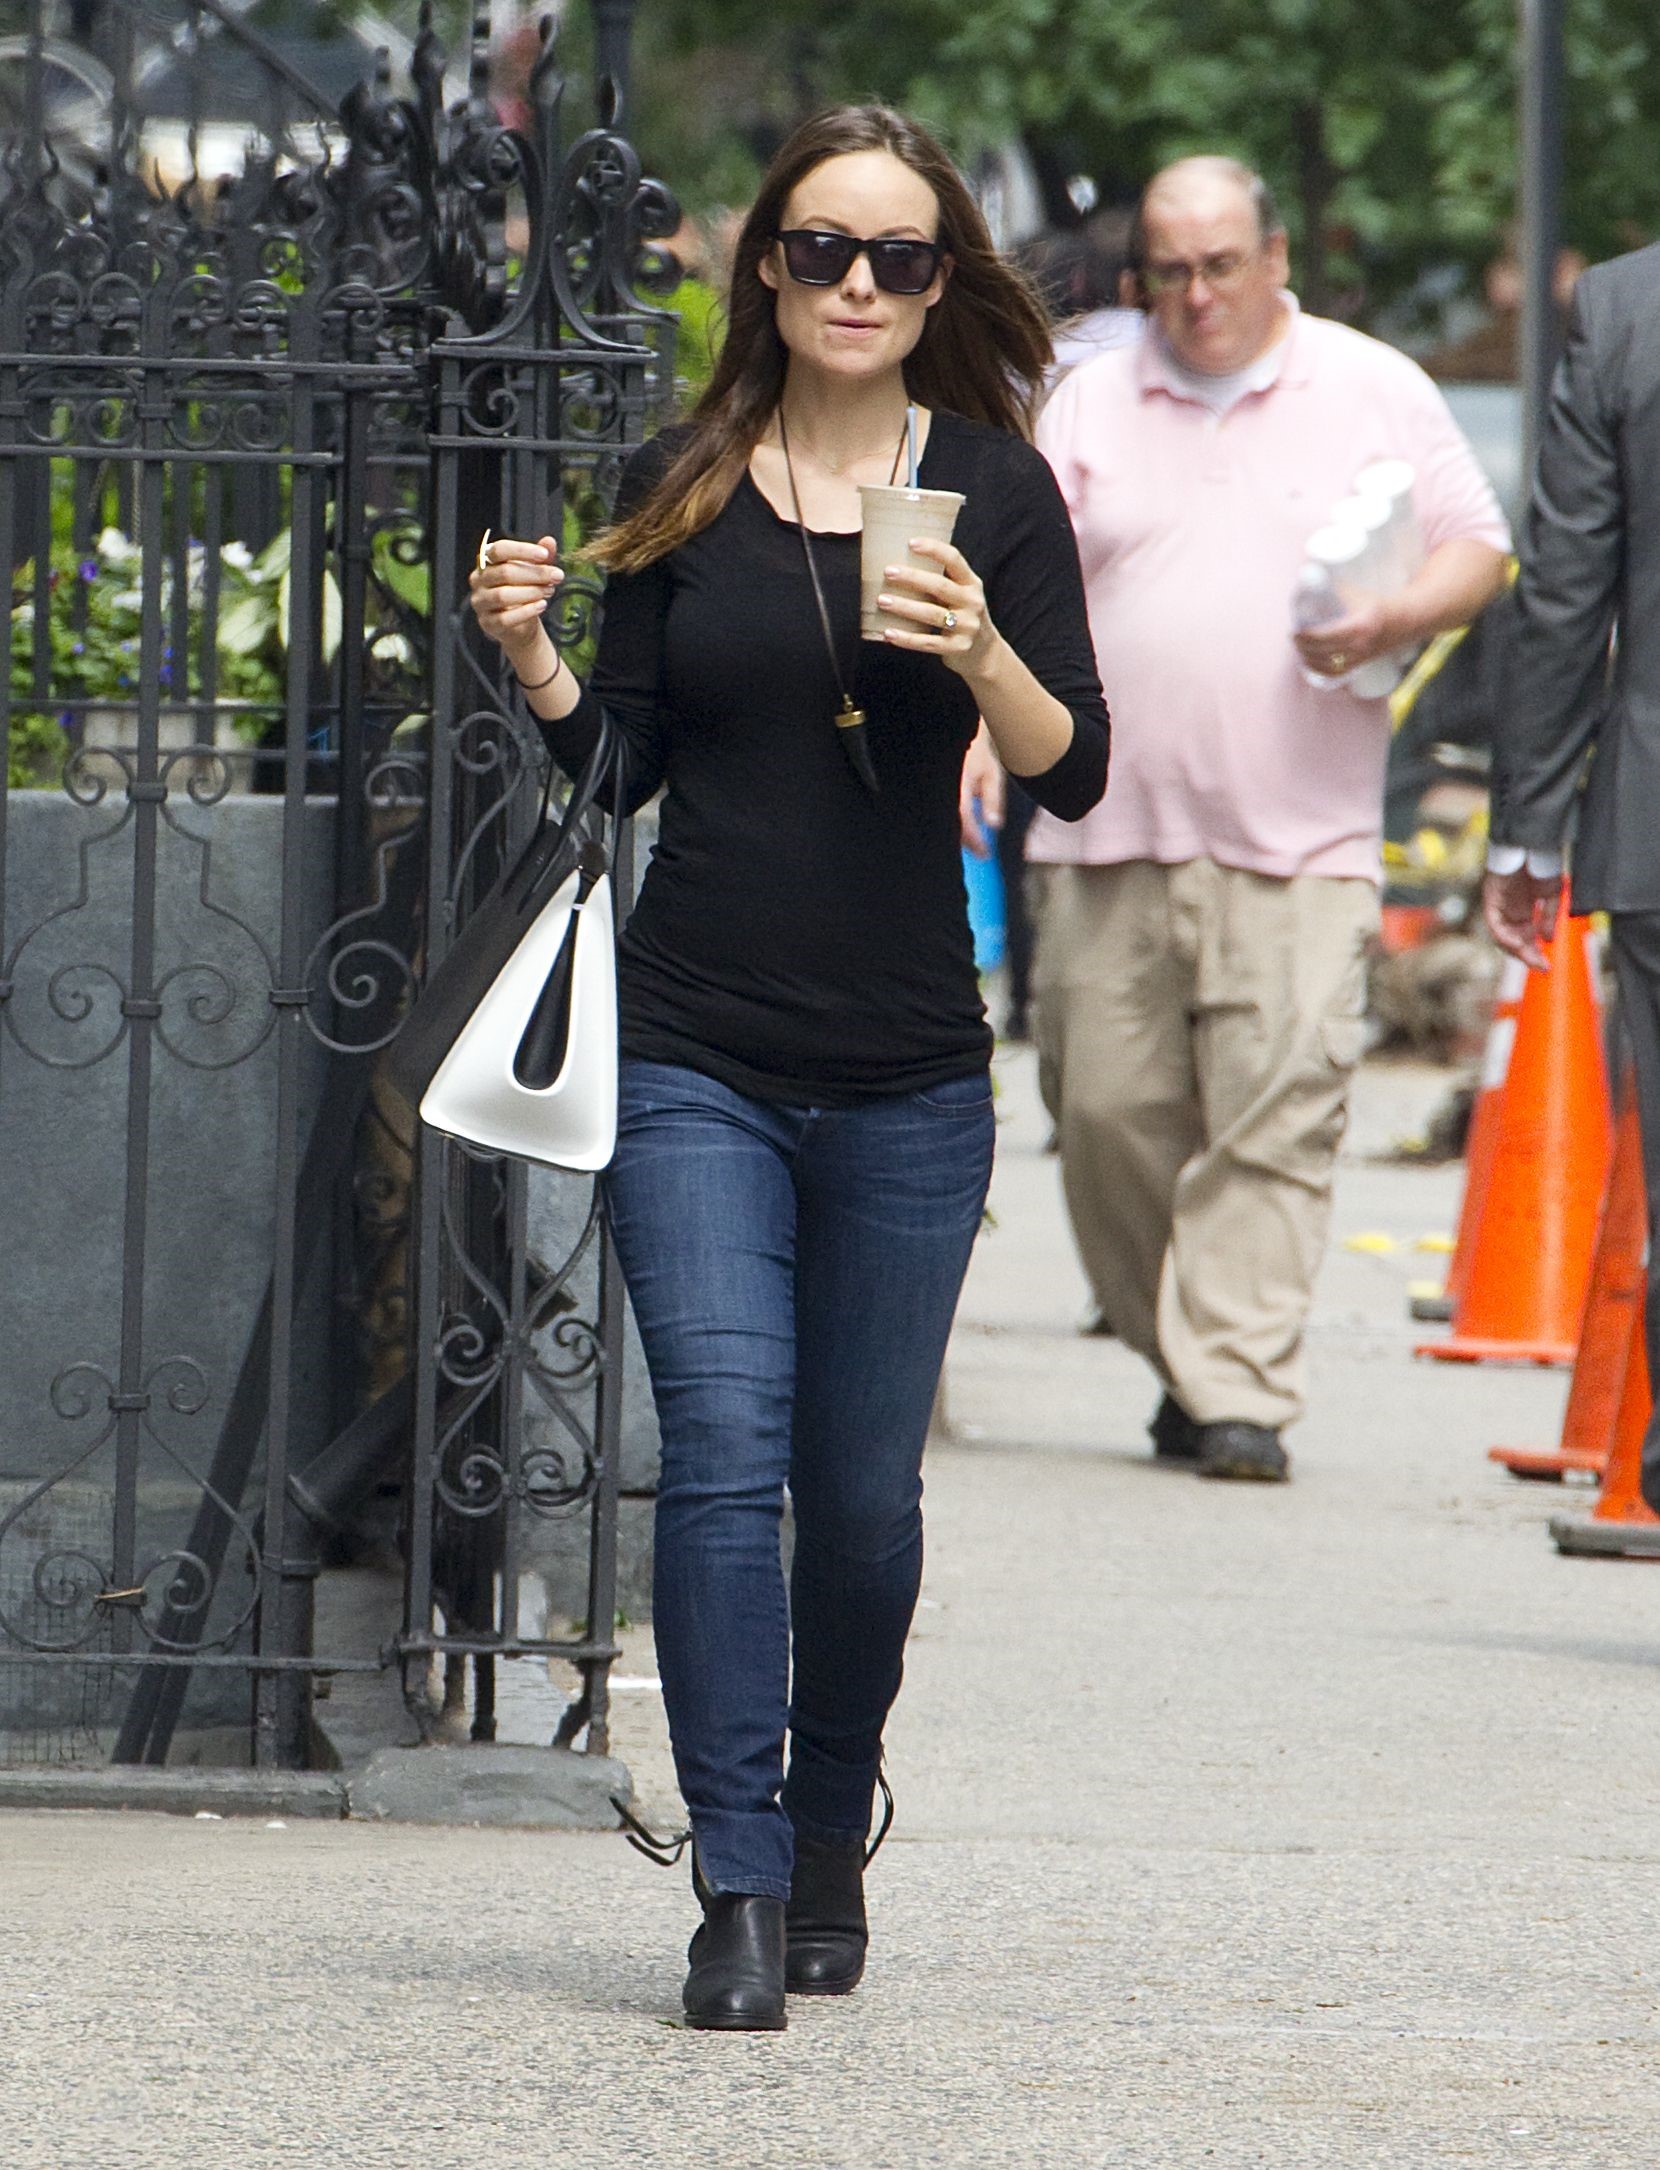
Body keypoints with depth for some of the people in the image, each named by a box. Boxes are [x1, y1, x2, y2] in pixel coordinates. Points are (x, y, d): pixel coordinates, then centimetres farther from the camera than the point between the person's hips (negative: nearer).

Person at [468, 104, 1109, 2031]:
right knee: (723, 1454, -13)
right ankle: (739, 1892, -11)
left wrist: (979, 652, -23)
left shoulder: (994, 487, 2)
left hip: (907, 1073, 0)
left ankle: (830, 1834, 29)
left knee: (862, 1487, 7)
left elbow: (1076, 773, -5)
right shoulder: (681, 487, 6)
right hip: (694, 1057, 0)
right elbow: (627, 762, 10)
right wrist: (531, 660, -8)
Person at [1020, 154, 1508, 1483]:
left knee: (1274, 1113, -12)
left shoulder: (1375, 392, 9)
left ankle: (1239, 1396, -13)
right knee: (1108, 1109, 1)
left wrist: (1394, 623, -10)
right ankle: (1180, 1361, 18)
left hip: (1298, 838, -3)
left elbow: (1478, 551, 9)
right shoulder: (1093, 407, 14)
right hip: (1114, 830, 3)